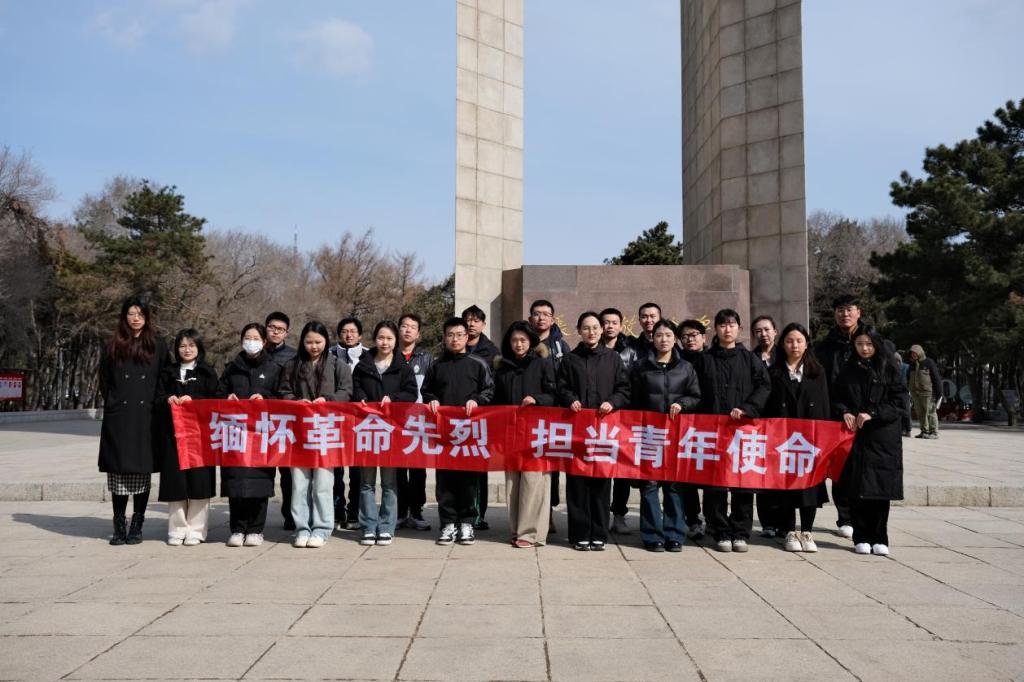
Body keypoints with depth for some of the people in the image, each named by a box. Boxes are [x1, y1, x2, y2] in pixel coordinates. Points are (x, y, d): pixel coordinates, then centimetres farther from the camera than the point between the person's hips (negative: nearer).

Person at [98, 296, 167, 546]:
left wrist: (155, 405, 0)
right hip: (118, 419, 1)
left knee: (142, 472, 0)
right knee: (118, 472, 0)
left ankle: (137, 527, 7)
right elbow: (104, 381, 12)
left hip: (146, 419, -1)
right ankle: (119, 527, 6)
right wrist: (113, 405, 4)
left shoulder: (158, 345, 8)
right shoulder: (113, 347, 10)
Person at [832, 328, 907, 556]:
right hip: (856, 437, 2)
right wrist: (845, 412, -7)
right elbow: (836, 399, 13)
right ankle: (861, 538, 9)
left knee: (881, 489, -1)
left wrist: (872, 414, -12)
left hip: (883, 437, -1)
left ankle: (879, 539, 10)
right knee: (857, 490, 0)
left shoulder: (889, 370, 4)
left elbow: (898, 402, -1)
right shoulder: (848, 371, 11)